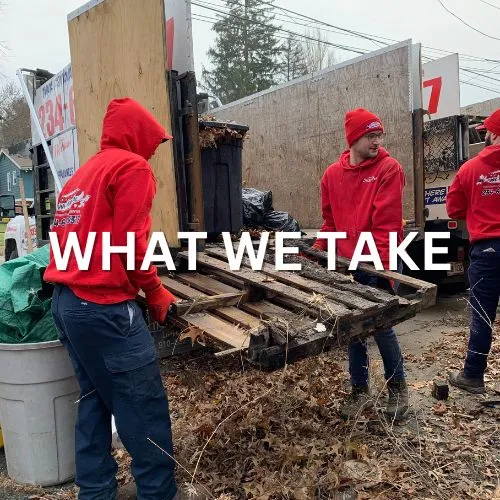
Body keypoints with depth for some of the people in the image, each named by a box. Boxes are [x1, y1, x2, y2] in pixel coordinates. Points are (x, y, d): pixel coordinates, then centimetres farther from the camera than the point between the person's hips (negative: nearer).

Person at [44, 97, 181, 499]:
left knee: (95, 401, 17)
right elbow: (128, 242, -15)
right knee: (145, 409, -1)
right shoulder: (132, 167, -6)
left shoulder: (84, 173, 21)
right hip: (103, 305, -10)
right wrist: (156, 293, -4)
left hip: (66, 300, 10)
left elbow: (79, 236, 19)